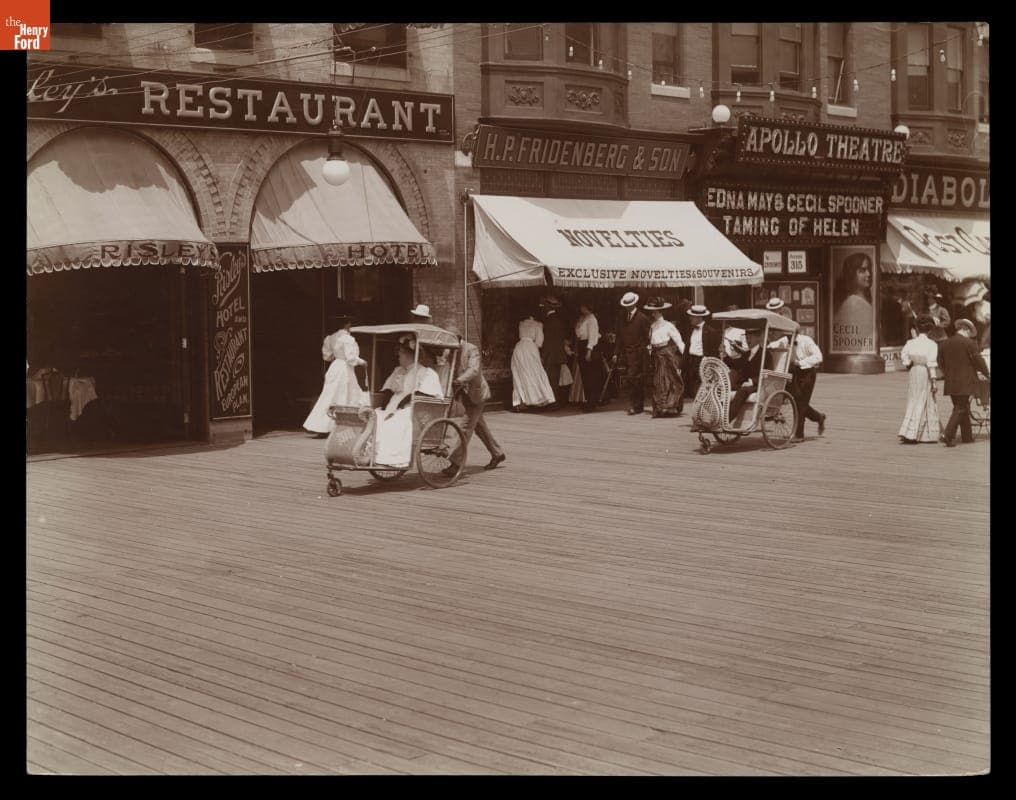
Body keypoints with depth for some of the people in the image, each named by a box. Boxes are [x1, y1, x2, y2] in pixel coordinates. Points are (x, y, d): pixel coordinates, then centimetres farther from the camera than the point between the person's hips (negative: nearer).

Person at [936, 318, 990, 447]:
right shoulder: (969, 343, -11)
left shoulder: (944, 344, 6)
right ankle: (947, 435, -15)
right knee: (960, 409, -2)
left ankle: (967, 436, 23)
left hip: (950, 383, 6)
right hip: (965, 383, -6)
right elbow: (978, 360, -7)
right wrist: (986, 373, 8)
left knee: (962, 408, 17)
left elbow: (940, 362, 11)